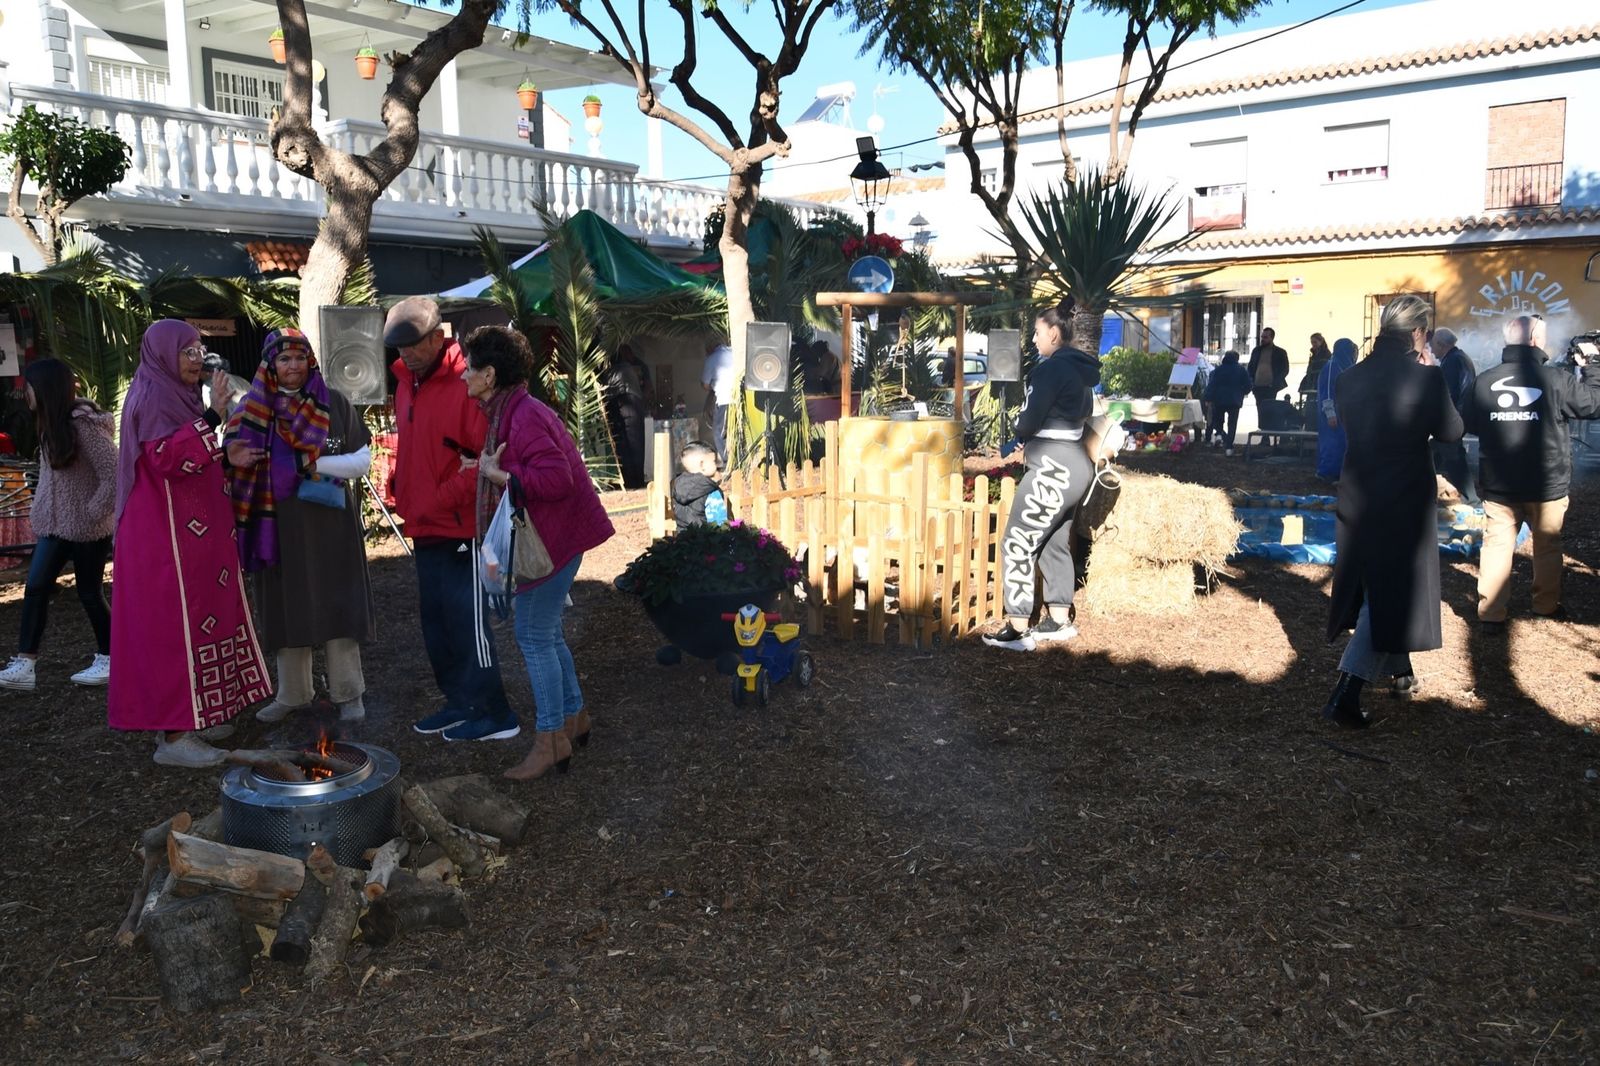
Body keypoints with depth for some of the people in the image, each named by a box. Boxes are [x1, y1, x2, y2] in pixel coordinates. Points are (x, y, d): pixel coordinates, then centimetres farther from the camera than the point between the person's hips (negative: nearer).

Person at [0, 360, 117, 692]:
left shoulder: (83, 425, -18)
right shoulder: (53, 425, 10)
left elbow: (113, 475, -22)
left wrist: (92, 512, -18)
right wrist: (41, 517, 13)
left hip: (86, 530, -8)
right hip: (55, 526, 8)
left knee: (89, 593, 2)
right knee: (35, 589, 1)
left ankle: (109, 661, 17)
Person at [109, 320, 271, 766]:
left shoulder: (175, 395, 17)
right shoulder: (151, 397, -12)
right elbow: (165, 457, -26)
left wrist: (227, 458, 13)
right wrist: (212, 417, -29)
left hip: (191, 535, 10)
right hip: (167, 535, -10)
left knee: (193, 620, 13)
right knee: (174, 624, -8)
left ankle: (183, 718, 21)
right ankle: (173, 736, -4)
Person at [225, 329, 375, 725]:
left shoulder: (333, 403, 1)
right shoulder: (253, 409, 4)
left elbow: (362, 460, -1)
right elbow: (234, 459, 5)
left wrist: (314, 463, -12)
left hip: (329, 522, -1)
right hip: (279, 524, 1)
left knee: (336, 604, 1)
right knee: (287, 609, 6)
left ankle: (348, 693, 11)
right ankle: (292, 693, 19)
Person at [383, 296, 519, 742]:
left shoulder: (466, 384, -16)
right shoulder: (407, 383, 12)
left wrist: (444, 498, -20)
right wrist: (397, 485, 9)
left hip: (462, 526, -9)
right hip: (424, 527, 9)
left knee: (466, 619, -3)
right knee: (435, 620, 15)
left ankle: (492, 714, 7)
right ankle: (461, 703, 27)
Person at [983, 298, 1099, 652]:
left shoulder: (1052, 368, -15)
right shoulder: (1080, 369, 14)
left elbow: (1030, 419, -17)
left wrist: (1020, 435, 6)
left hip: (1053, 468, -10)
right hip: (1075, 465, 10)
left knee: (1017, 545, -5)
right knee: (1055, 544, 16)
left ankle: (1017, 630, -5)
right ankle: (1059, 621, 23)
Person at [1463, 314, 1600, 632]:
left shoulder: (1483, 381, -6)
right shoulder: (1556, 380, -12)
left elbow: (1471, 425, 5)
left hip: (1498, 484, 1)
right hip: (1547, 485, -1)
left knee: (1496, 545, 5)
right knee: (1548, 546, 18)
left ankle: (1490, 615, 1)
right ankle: (1546, 605, 31)